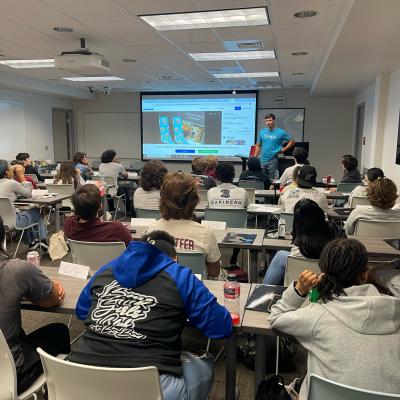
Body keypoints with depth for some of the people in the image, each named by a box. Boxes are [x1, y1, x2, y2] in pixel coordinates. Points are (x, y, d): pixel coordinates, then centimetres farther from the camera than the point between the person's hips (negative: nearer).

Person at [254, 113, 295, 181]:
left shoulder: (281, 132, -3)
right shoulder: (262, 132, 7)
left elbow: (292, 142, 4)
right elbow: (258, 146, 12)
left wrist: (283, 149, -4)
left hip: (273, 161, -3)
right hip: (262, 160, 3)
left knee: (272, 180, 1)